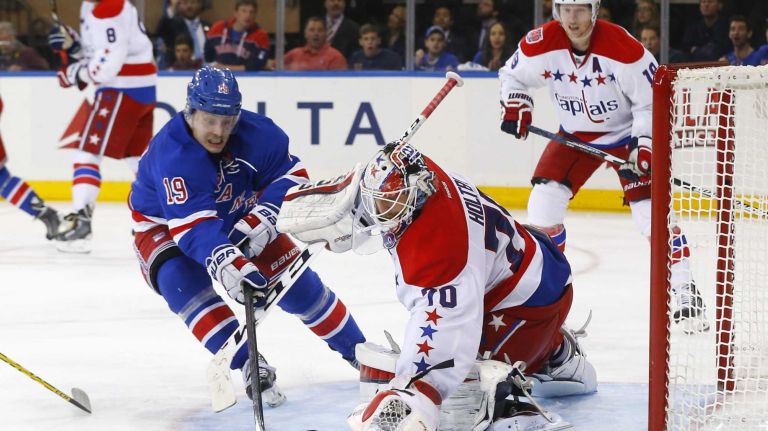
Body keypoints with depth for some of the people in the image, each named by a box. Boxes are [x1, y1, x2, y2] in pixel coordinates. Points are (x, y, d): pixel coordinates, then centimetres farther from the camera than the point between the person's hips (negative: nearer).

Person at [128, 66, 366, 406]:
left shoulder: (255, 133, -23)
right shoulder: (170, 154, -37)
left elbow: (290, 174, -12)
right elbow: (192, 225, -46)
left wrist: (261, 220, -28)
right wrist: (226, 263, -62)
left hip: (236, 217, 4)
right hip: (165, 225, -4)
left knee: (295, 280, 1)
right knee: (184, 284, -32)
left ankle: (358, 351, 20)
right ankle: (248, 365, -30)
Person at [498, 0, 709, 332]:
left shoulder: (624, 48, -27)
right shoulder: (541, 44, -17)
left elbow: (652, 99, -17)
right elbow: (513, 75, 3)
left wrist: (642, 146, -25)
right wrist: (515, 106, -14)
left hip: (625, 133, -3)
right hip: (574, 136, 4)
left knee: (650, 212, -14)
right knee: (544, 201, -9)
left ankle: (685, 293, -4)